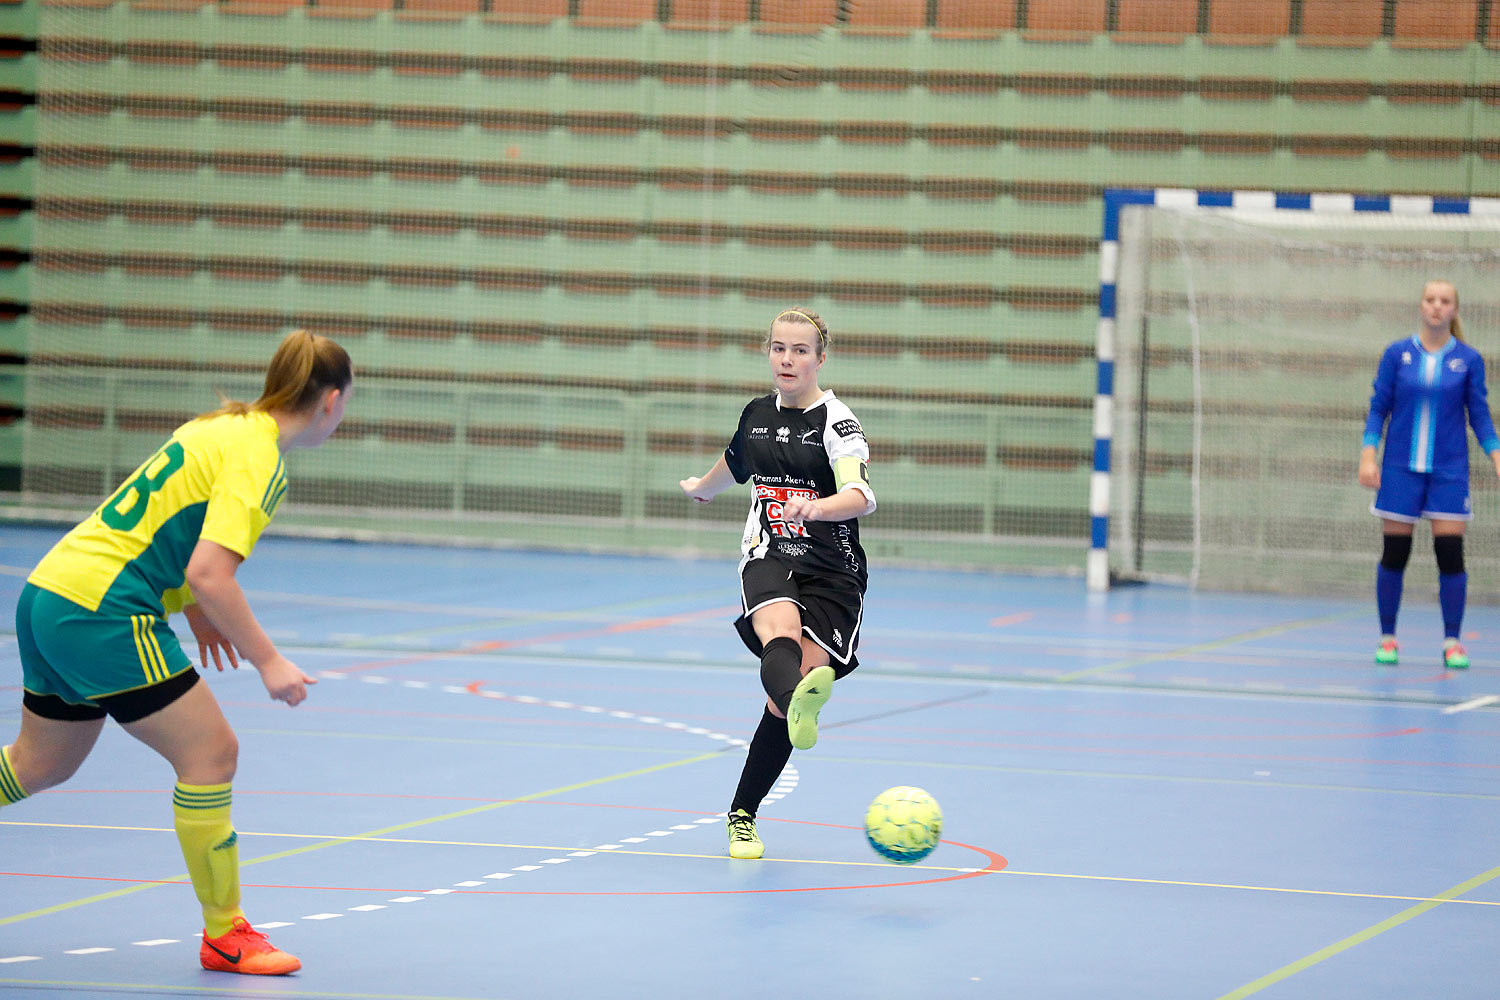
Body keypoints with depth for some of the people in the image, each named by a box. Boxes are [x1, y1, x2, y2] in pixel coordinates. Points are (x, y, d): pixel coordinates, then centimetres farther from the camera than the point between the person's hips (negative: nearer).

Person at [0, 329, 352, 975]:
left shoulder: (220, 427, 14)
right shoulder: (257, 457, -15)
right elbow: (209, 573, -25)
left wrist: (195, 608, 26)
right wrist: (268, 663, -19)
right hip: (102, 612, -10)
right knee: (210, 751, -3)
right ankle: (225, 936, 2)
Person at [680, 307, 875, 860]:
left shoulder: (836, 420, -5)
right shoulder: (758, 414, 12)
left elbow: (862, 496, -21)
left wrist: (816, 506, -43)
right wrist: (703, 486, 57)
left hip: (831, 570, -2)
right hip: (768, 559, 2)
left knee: (784, 702, -12)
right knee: (779, 627, -36)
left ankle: (742, 816, 6)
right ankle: (801, 698, -71)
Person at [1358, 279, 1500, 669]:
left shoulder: (1468, 359, 2)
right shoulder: (1397, 354, 1)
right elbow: (1378, 408, 4)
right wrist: (1368, 456, -5)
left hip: (1449, 471, 0)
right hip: (1400, 468, 0)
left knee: (1450, 554, -6)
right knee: (1394, 553, 1)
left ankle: (1452, 642, 3)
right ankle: (1387, 638, 14)